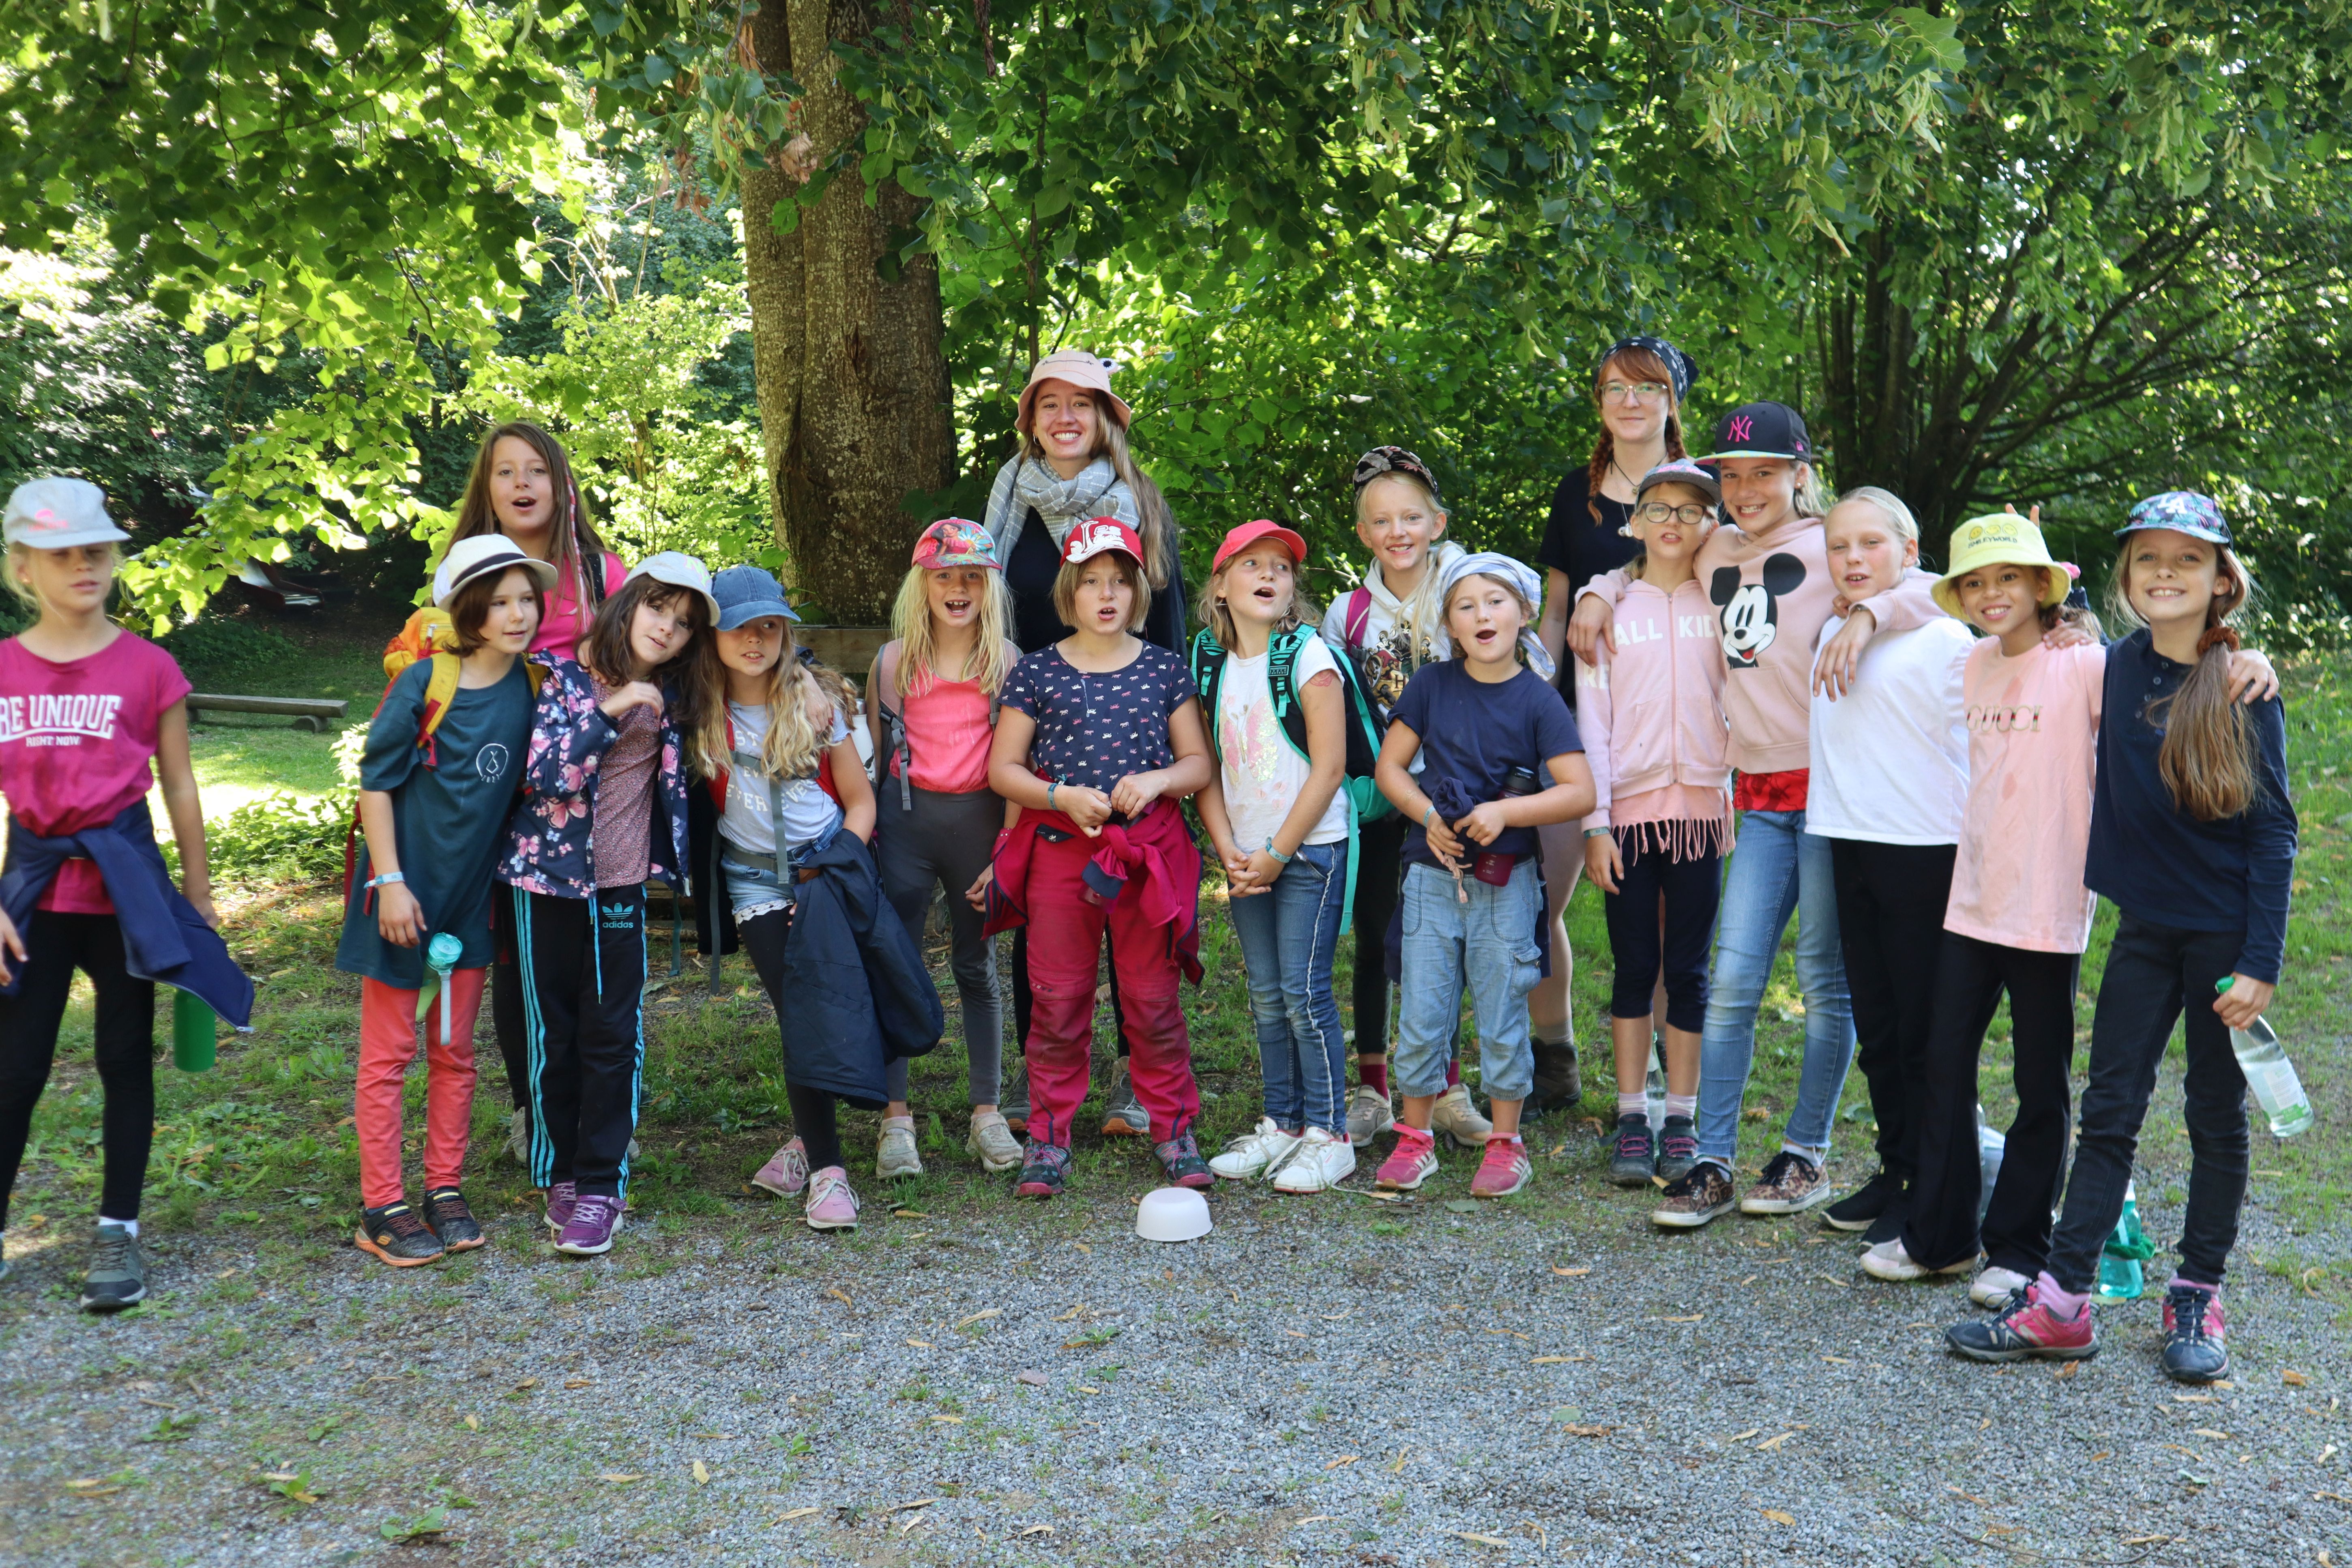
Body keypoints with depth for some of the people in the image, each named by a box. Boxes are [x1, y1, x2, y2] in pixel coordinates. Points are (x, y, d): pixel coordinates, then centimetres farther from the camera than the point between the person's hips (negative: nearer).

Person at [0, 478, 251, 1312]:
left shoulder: (148, 669, -4)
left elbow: (180, 791, 3)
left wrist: (199, 899, 6)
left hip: (125, 880, -1)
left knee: (126, 1058, 8)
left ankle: (118, 1233, 19)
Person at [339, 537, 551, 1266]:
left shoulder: (531, 685, 0)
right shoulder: (427, 682, -13)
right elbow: (376, 781, -11)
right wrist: (391, 882, -14)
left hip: (473, 895, 5)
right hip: (406, 891, -5)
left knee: (455, 1050, 12)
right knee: (389, 1052, 3)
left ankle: (444, 1191, 23)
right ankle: (382, 1209, 10)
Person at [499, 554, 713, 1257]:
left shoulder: (669, 697, 7)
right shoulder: (563, 675, -7)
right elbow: (544, 773, -18)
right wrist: (610, 710, -22)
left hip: (622, 884, 3)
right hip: (549, 879, -3)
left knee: (614, 1035, 0)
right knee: (551, 1034, 6)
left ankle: (601, 1185, 8)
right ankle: (559, 1174, 20)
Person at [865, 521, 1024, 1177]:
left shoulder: (1007, 662, 0)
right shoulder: (894, 661, 3)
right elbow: (873, 755, 8)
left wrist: (1006, 849, -5)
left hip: (978, 820, 0)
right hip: (907, 820, 0)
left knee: (977, 969, 10)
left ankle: (987, 1113, 19)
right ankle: (897, 1117, 5)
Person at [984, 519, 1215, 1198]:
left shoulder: (1165, 669, 6)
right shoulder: (1037, 672, 2)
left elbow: (1199, 762, 8)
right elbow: (1002, 767, 3)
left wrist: (1158, 780, -12)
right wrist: (1060, 796, -13)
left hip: (1149, 849, 1)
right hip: (1060, 847, 0)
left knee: (1153, 999, 6)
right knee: (1058, 1001, 4)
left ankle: (1174, 1129, 19)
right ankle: (1048, 1140, 15)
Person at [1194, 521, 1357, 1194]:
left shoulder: (1309, 657, -8)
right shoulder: (1210, 664, 7)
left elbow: (1329, 767, -12)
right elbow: (1205, 767, 9)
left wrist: (1277, 854, -12)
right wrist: (1229, 852, -3)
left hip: (1311, 848, -5)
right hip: (1247, 856, 5)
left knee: (1304, 991, -7)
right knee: (1266, 996, 10)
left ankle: (1329, 1135, 3)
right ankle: (1282, 1124, 21)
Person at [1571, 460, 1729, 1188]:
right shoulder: (1607, 606, 5)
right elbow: (1591, 720, 2)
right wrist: (1595, 823, -4)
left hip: (1699, 806, 0)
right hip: (1629, 808, 0)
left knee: (1687, 970, 4)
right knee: (1634, 969, 4)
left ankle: (1682, 1121, 13)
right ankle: (1632, 1120, 13)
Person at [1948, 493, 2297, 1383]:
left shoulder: (2244, 690, -10)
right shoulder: (2117, 669, 1)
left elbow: (2274, 830, -10)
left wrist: (2260, 963, -15)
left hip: (2226, 932, -3)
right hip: (2145, 926, 4)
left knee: (2216, 1115, 8)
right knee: (2109, 1108, 4)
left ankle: (2199, 1300, 21)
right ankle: (2061, 1302, 6)